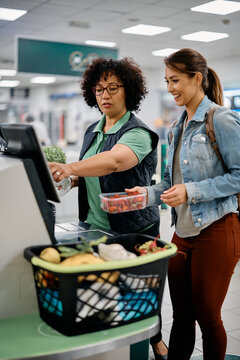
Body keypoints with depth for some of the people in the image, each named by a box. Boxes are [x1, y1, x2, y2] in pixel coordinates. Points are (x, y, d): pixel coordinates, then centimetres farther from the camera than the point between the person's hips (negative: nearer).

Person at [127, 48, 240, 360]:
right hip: (183, 232, 7)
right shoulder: (178, 128, 14)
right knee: (181, 316, 15)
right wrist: (149, 194, 0)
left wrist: (192, 191, -20)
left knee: (207, 316, 7)